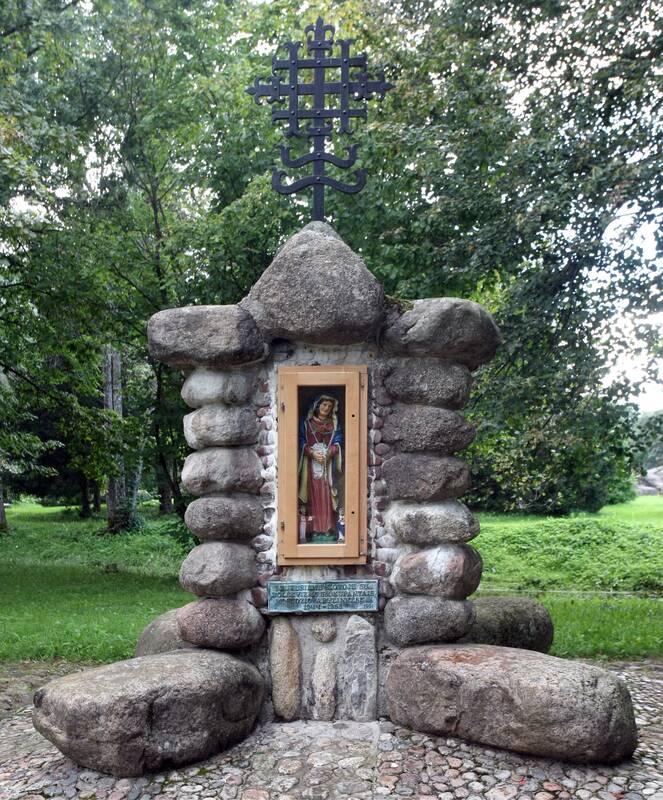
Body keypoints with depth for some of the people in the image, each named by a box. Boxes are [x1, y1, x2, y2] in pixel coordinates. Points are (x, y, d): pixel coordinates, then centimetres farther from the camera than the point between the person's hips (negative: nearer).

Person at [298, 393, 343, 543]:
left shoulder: (334, 424, 14)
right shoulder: (306, 423, 9)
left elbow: (338, 442, 5)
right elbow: (302, 442, 3)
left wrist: (329, 453, -14)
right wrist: (313, 453, -14)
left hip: (329, 463, 1)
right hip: (311, 463, -1)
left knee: (328, 496, -4)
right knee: (313, 495, -5)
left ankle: (329, 531, -3)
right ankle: (314, 530, -3)